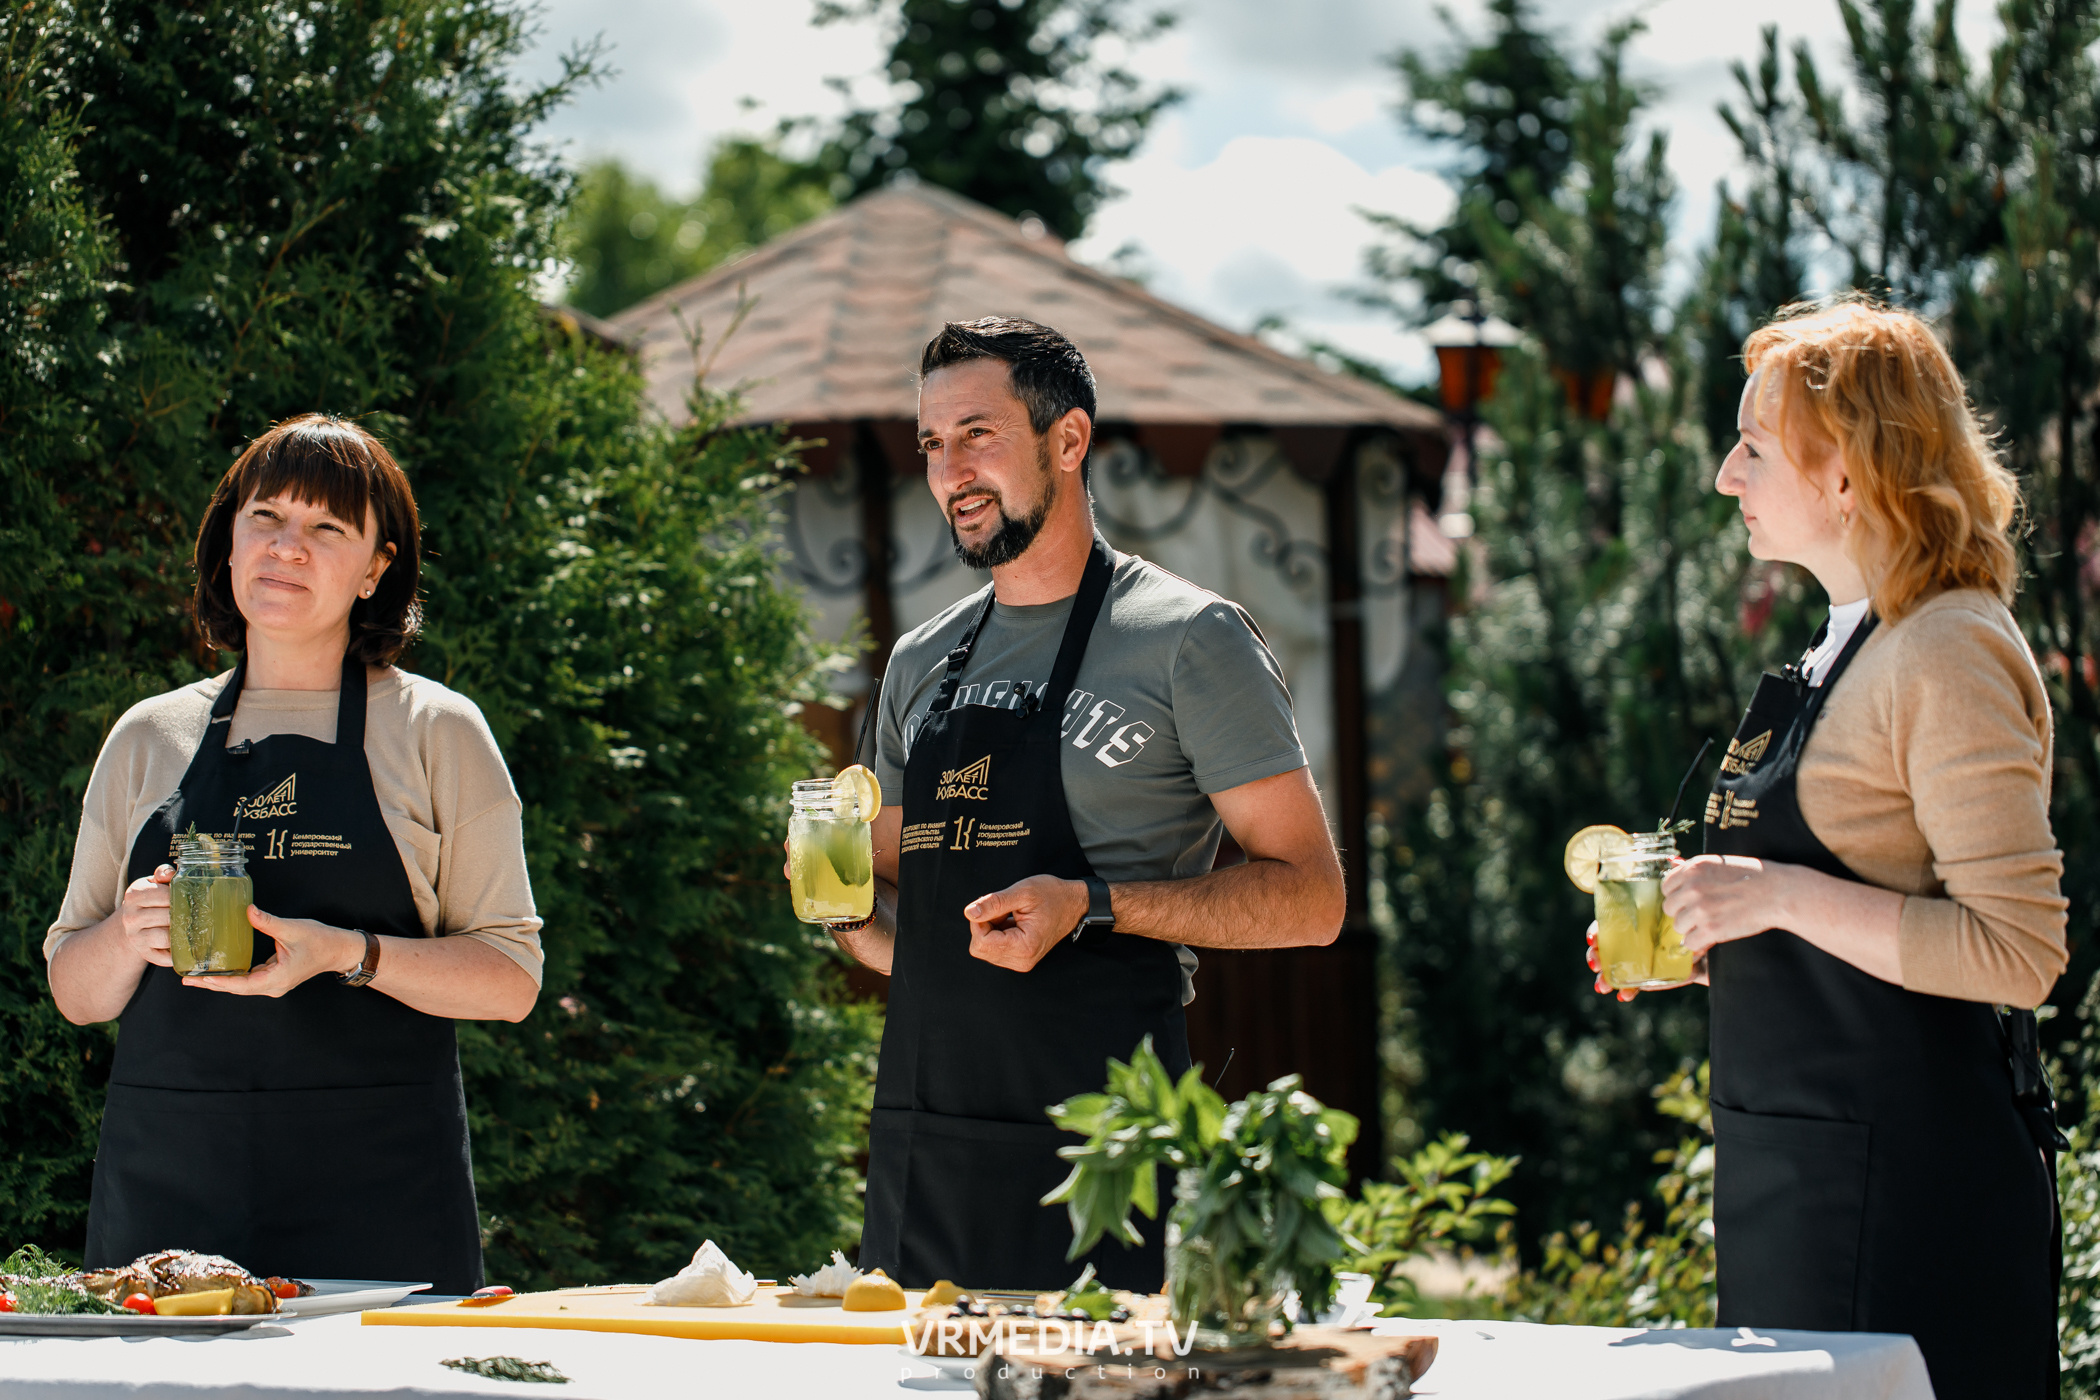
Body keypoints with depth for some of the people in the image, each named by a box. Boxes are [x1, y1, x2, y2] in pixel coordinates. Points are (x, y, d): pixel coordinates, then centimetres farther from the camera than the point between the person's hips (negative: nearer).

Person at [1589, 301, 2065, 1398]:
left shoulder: (1950, 655, -13)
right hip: (1801, 1174, 10)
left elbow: (2018, 953, -19)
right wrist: (1703, 939, 12)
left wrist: (1785, 897, -22)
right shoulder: (1849, 647, 17)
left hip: (1905, 1173, -10)